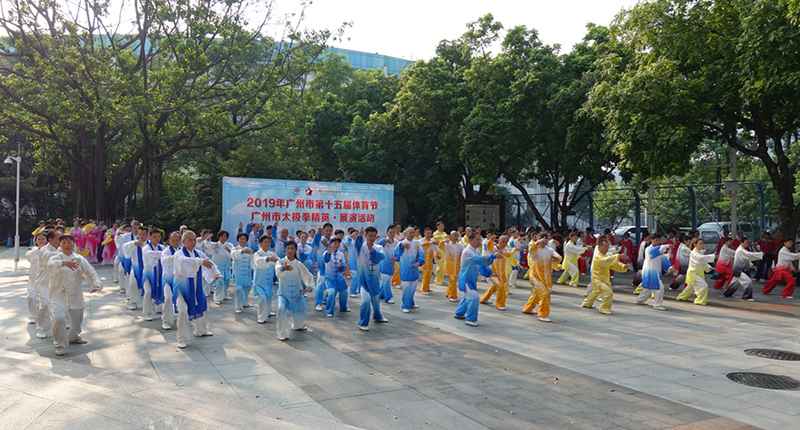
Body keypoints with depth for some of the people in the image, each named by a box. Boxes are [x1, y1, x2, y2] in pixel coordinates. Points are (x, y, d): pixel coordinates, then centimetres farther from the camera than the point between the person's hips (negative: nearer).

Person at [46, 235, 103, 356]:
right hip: (59, 295, -3)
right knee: (59, 319, -22)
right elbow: (51, 265, -27)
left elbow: (91, 272, -4)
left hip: (75, 296, 3)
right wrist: (64, 263, -47)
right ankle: (60, 345, -2)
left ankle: (73, 337, 49)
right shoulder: (55, 258, -4)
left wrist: (96, 284, -23)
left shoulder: (80, 259, 2)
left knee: (77, 321, 16)